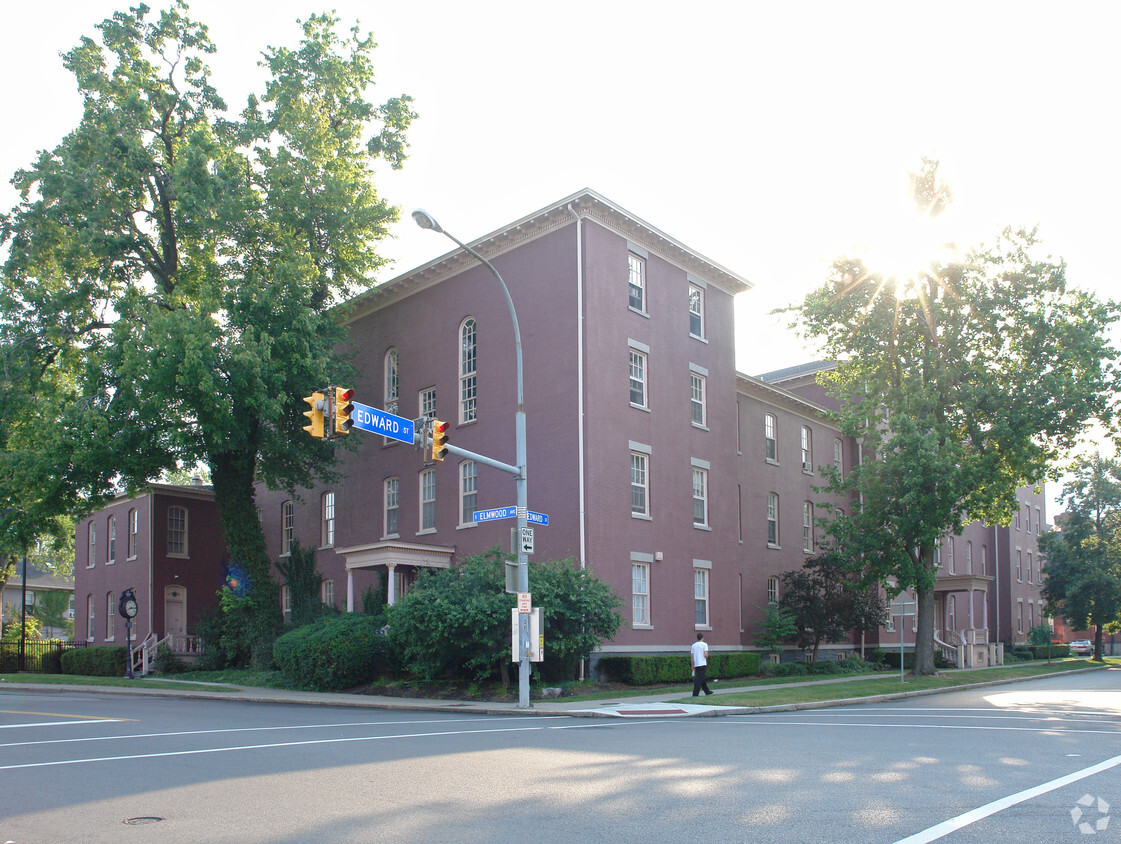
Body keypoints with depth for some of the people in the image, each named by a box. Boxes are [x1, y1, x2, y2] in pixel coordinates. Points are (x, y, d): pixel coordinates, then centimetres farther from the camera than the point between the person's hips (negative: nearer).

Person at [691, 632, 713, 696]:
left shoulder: (693, 645, 10)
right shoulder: (704, 644, -5)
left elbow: (691, 656, 8)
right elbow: (706, 655, -14)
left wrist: (692, 665, 14)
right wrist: (706, 658, 8)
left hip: (696, 664, 6)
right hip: (702, 664, -6)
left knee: (702, 679, 16)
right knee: (699, 679, -7)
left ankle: (707, 691, 27)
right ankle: (695, 693, -11)